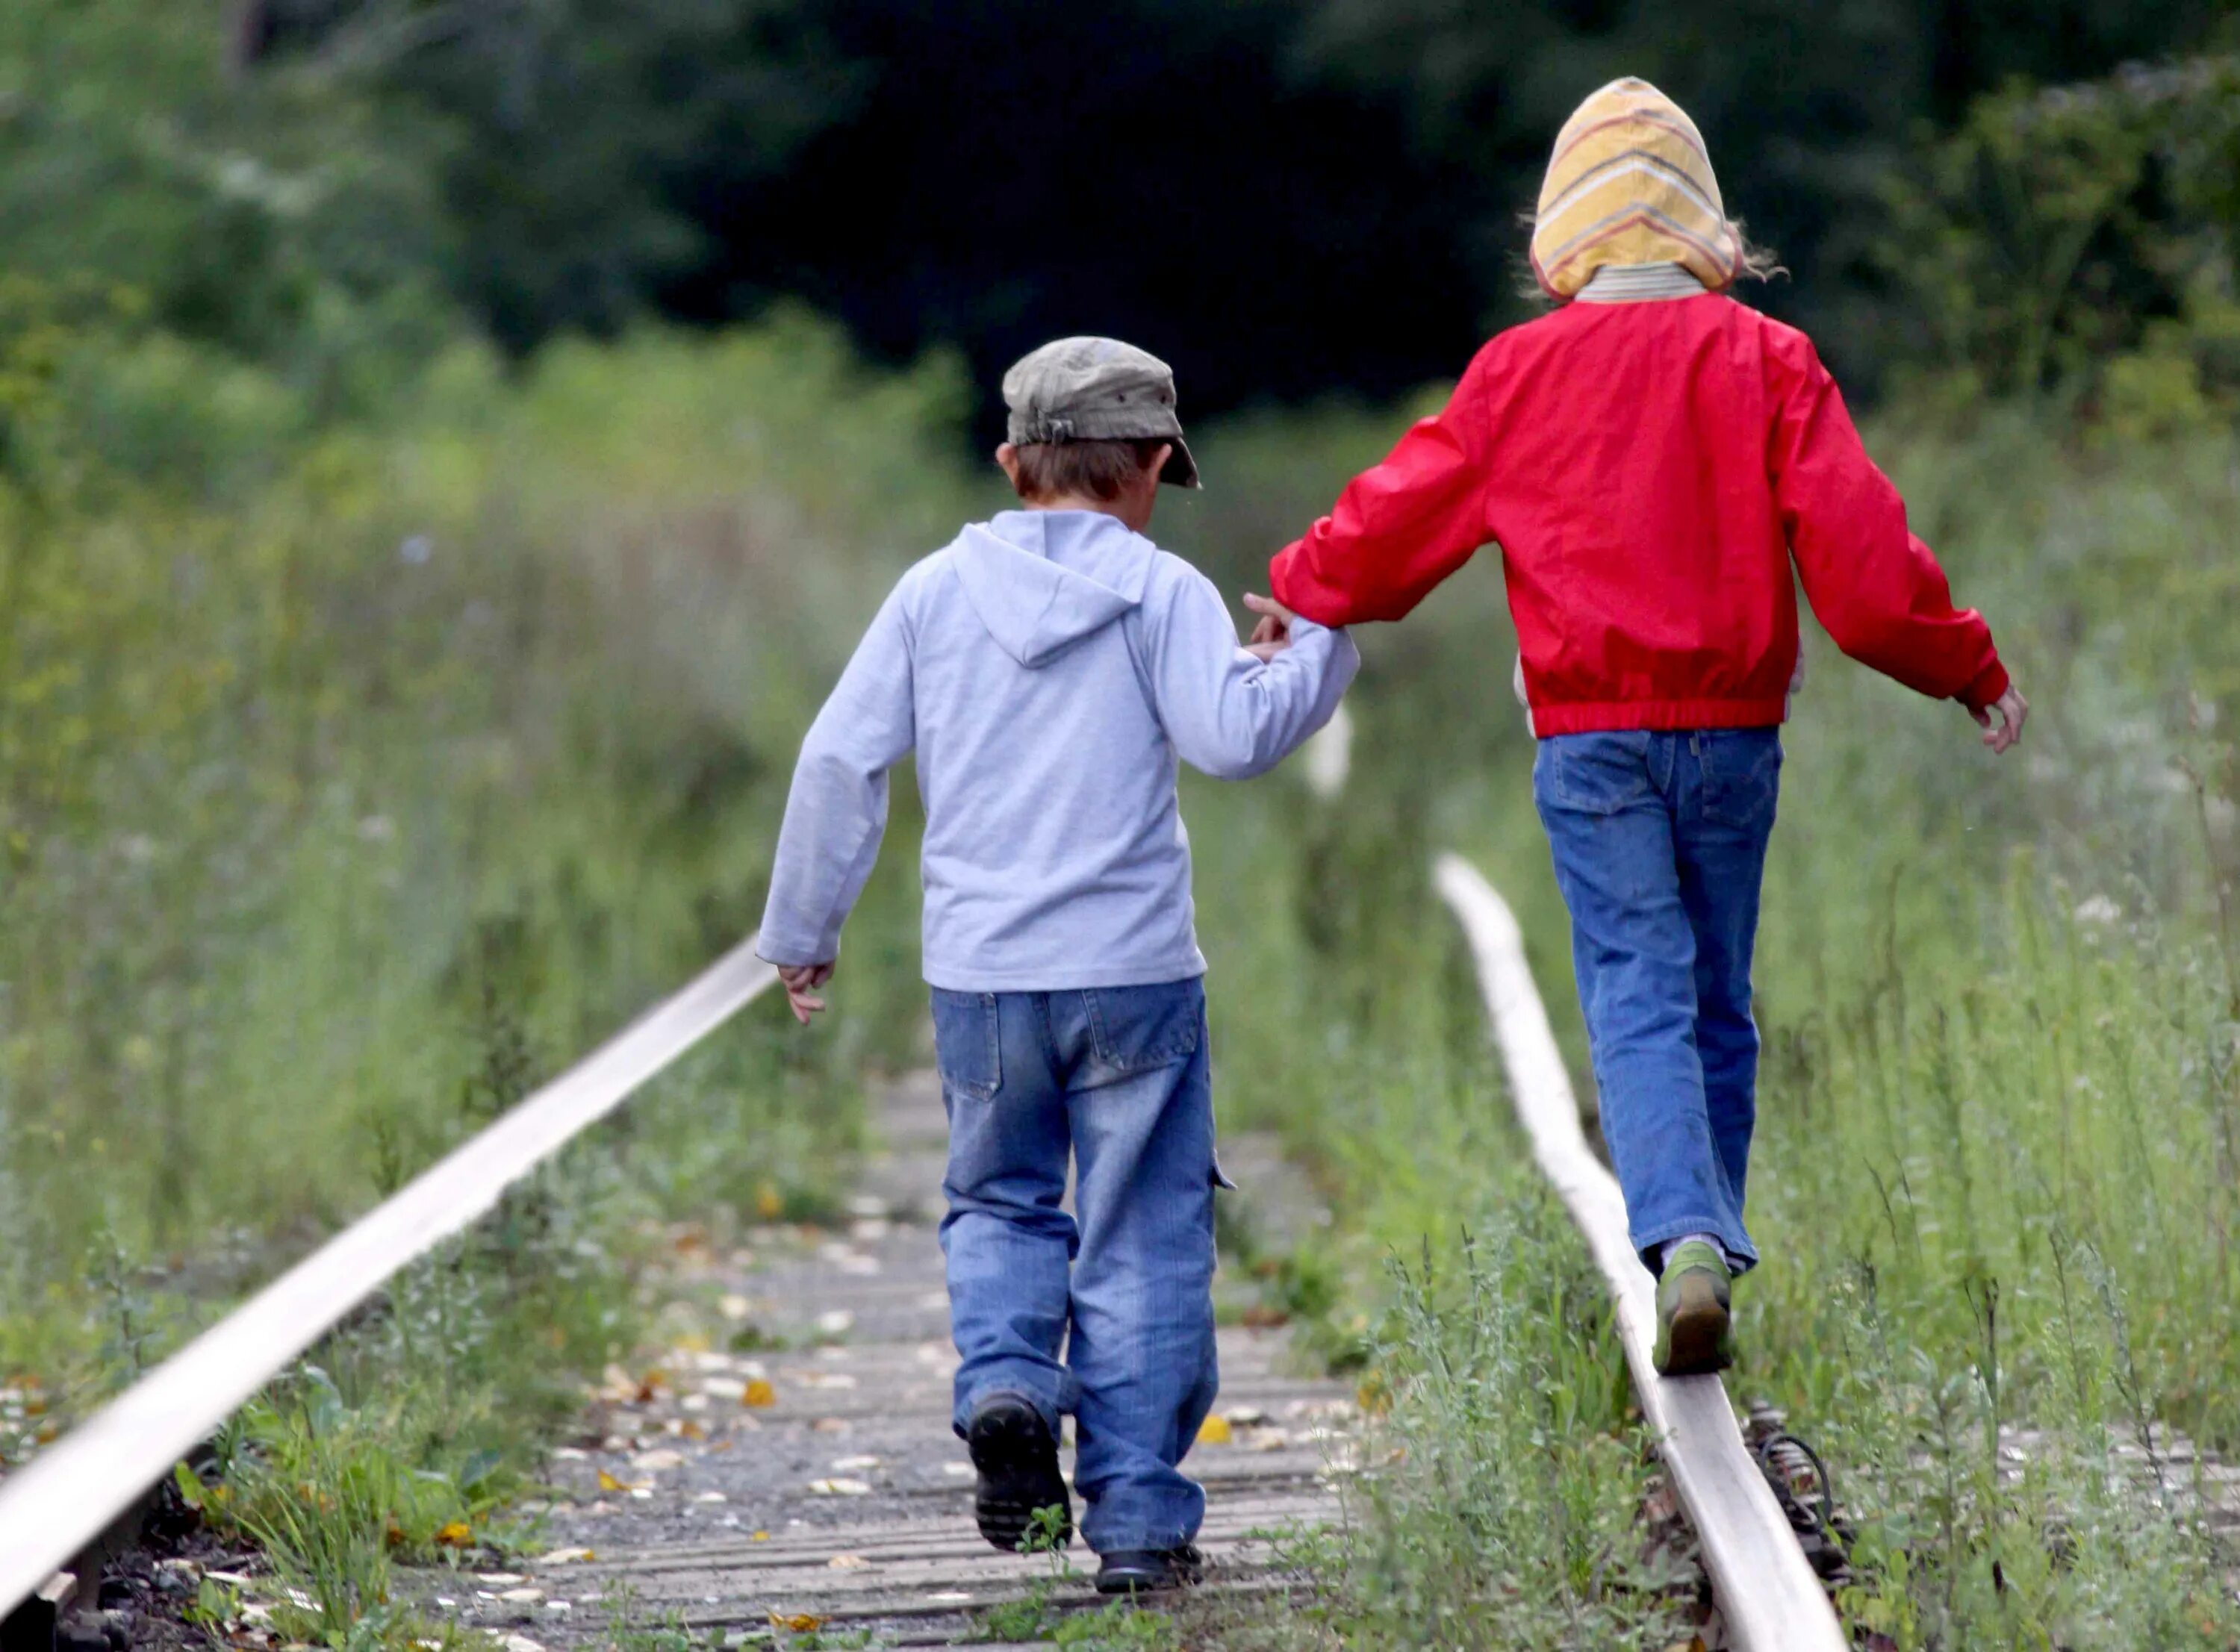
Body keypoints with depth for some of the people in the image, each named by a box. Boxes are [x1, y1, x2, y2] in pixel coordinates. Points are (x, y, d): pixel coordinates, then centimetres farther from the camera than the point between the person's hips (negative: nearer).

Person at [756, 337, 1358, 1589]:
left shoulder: (938, 591, 6)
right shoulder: (1161, 592, -3)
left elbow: (841, 759, 5)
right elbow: (1232, 735, -13)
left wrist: (803, 932, 15)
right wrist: (1323, 643, 3)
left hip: (979, 975, 2)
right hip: (1132, 971, -2)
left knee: (1000, 1201, 21)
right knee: (1140, 1242, 6)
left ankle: (1005, 1382, -7)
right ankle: (1138, 1519, 5)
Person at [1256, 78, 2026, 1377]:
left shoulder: (1518, 371, 1)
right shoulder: (1765, 359, -1)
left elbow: (1402, 511, 10)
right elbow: (1858, 542, -5)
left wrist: (1299, 599, 28)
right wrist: (1965, 665, 6)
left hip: (1591, 736, -1)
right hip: (1732, 730, 1)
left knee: (1636, 993, -4)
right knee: (1719, 1003, 12)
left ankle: (1682, 1237, -24)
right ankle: (1710, 1245, 14)